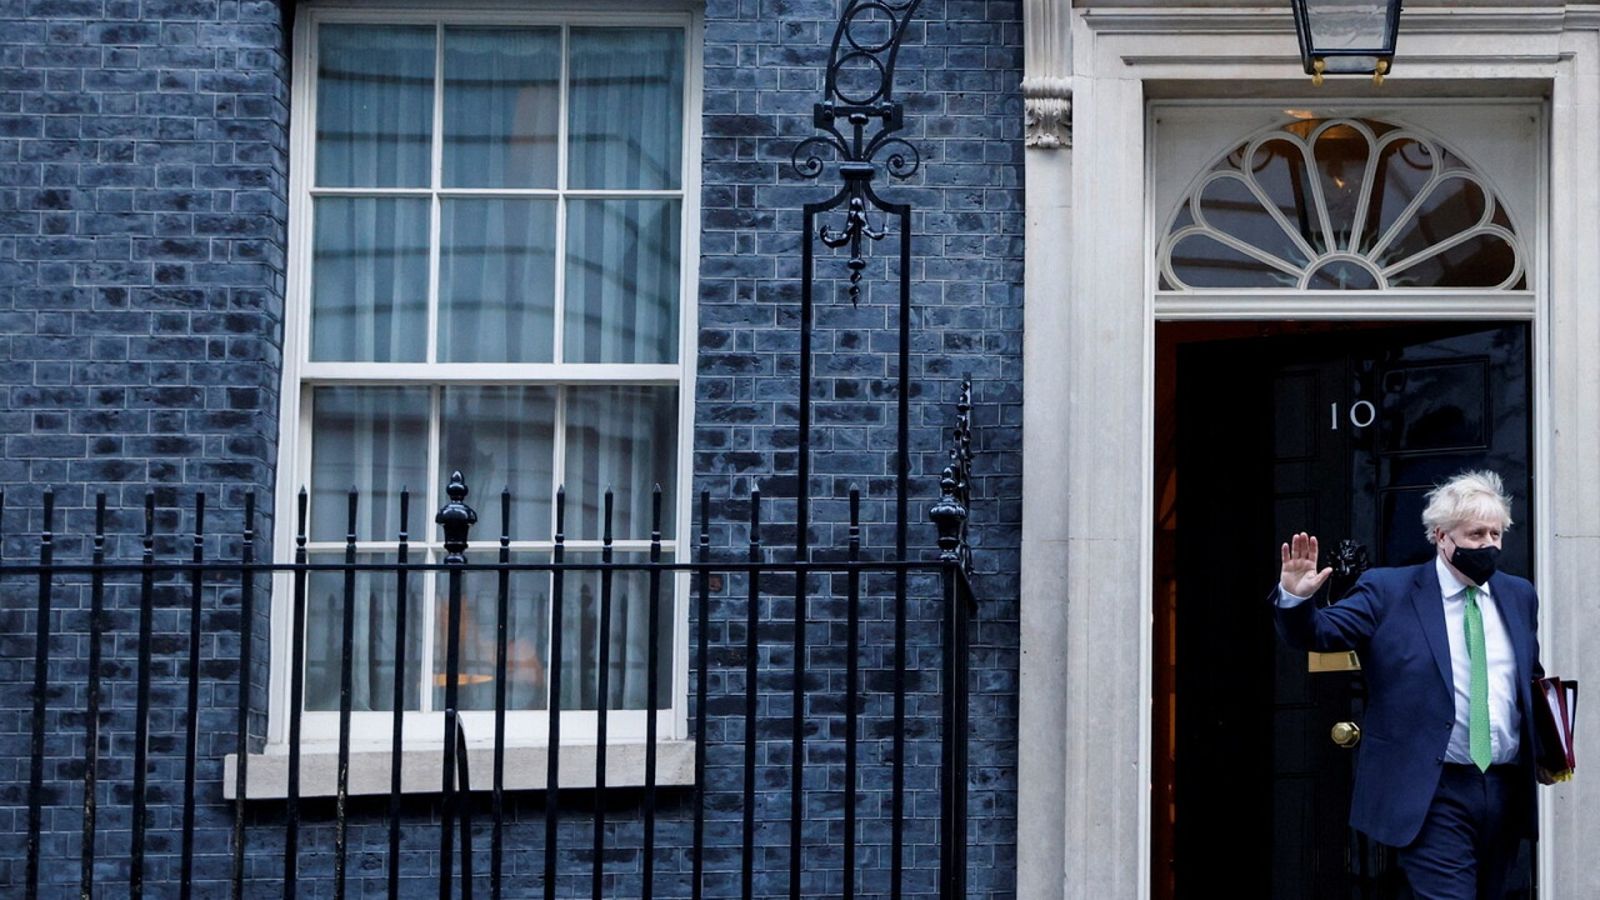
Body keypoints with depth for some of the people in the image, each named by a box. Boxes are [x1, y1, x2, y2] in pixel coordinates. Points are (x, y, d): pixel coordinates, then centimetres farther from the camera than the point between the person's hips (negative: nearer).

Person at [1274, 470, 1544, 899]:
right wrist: (1295, 597, -28)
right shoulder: (1387, 592, -3)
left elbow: (1535, 680, 20)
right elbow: (1318, 633, -7)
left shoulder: (1520, 596, 12)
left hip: (1506, 791, 5)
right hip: (1434, 794, -5)